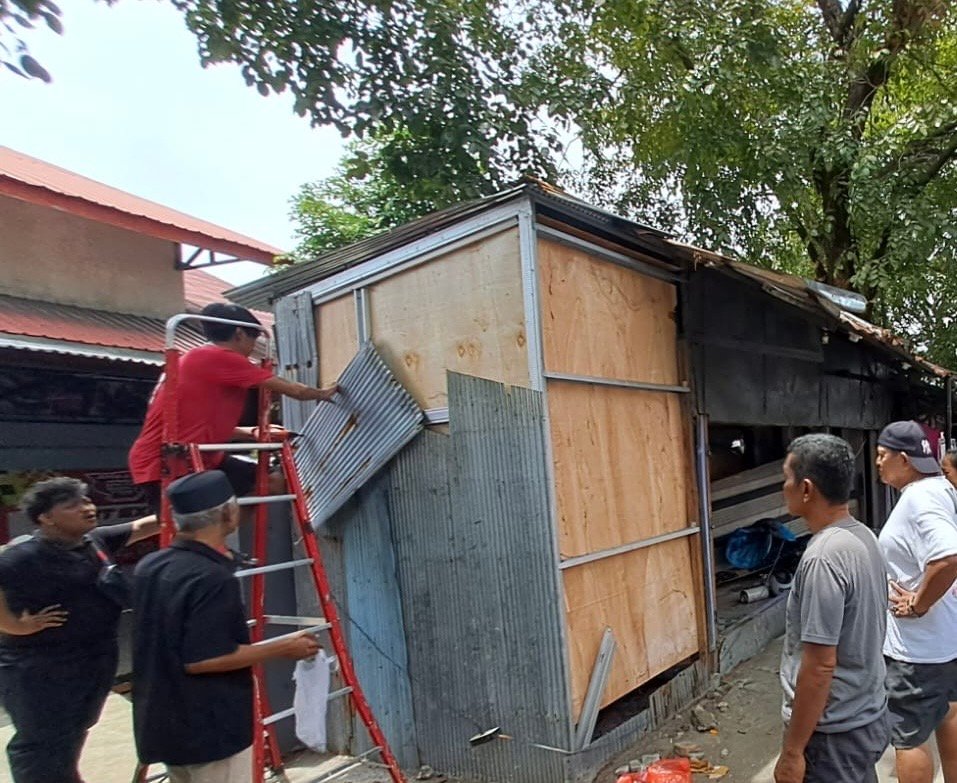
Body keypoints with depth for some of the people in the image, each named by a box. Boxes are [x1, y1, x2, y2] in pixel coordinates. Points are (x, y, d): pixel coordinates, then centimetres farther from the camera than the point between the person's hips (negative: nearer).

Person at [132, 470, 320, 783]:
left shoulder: (149, 567, 3)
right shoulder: (213, 578, -25)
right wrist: (283, 648, -18)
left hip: (165, 724, 9)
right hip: (211, 731, -9)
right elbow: (201, 659, -27)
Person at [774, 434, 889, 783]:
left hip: (834, 731, -9)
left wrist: (792, 750, -18)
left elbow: (820, 667, -26)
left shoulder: (824, 558, -27)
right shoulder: (863, 537, 2)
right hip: (868, 715, 9)